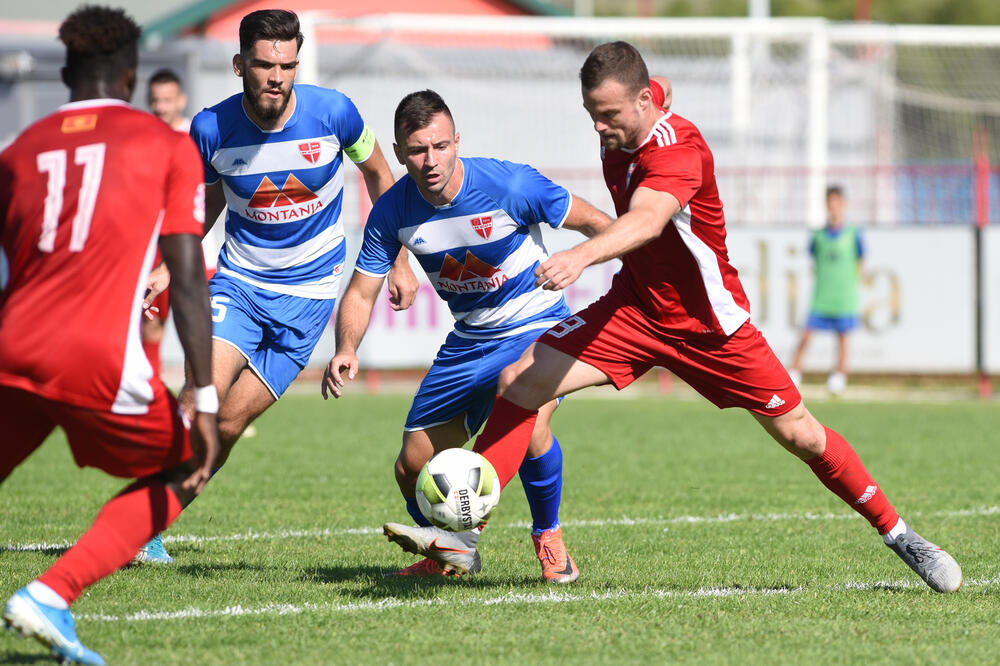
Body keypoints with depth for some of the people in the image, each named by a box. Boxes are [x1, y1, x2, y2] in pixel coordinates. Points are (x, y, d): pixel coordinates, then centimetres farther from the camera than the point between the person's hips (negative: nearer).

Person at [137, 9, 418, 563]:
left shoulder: (332, 112, -14)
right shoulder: (212, 128, -10)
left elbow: (377, 173, 6)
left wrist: (399, 262, 8)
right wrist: (171, 266, 1)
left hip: (308, 290, -1)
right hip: (239, 281, 1)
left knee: (230, 423, -5)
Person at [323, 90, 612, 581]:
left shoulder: (510, 185, -24)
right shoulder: (392, 213, -13)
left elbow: (594, 222, -12)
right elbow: (362, 292, -5)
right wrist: (346, 351, -23)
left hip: (536, 328, -5)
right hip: (468, 340, 5)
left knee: (529, 428, -33)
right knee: (414, 468, 4)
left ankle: (548, 540, -6)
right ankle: (455, 549, 36)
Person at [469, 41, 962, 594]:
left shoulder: (676, 148, -29)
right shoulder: (620, 128, -6)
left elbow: (647, 219, -50)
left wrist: (581, 256, -68)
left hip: (708, 321, -6)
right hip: (633, 307, 6)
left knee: (800, 435, 1)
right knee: (519, 380, -15)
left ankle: (897, 535, 22)